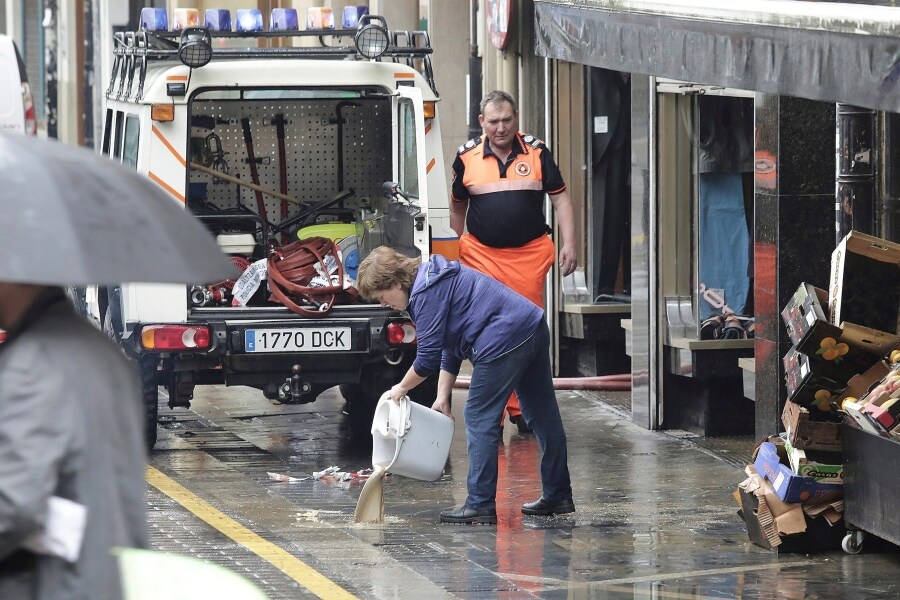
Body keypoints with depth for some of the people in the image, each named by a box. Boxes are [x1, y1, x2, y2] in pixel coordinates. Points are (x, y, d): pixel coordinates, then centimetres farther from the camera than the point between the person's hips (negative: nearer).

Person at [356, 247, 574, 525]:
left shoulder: (426, 293, -12)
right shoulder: (435, 278, 21)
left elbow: (428, 358, -12)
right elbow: (449, 349, 25)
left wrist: (402, 388, 5)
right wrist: (443, 398, 20)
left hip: (504, 342, -11)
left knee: (480, 419, -3)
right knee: (544, 417, 16)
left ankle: (481, 504, -1)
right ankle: (557, 496, 24)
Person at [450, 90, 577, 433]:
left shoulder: (536, 153, 3)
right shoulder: (467, 157, 5)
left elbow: (560, 199, 8)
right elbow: (457, 207, 17)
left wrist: (568, 244, -1)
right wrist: (453, 252, 15)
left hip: (529, 256, 0)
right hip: (482, 257, 0)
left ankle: (523, 409, 12)